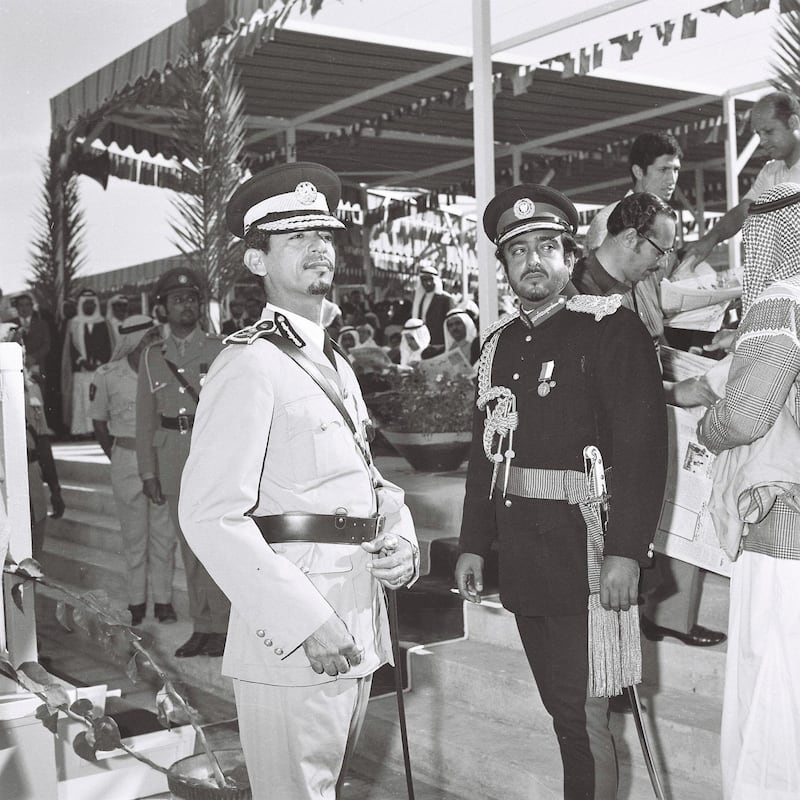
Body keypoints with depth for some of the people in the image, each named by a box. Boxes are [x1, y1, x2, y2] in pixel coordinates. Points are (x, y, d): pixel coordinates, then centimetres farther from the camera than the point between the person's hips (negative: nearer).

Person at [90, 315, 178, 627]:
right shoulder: (107, 376, -5)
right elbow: (99, 423, 7)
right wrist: (117, 459, 7)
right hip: (127, 459, -1)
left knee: (164, 534, 6)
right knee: (133, 535, 7)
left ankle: (163, 599, 17)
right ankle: (136, 602, 19)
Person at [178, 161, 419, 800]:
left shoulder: (336, 364, 17)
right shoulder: (250, 364, -12)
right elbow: (211, 514, -21)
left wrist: (403, 544, 1)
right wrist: (304, 622, -24)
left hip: (359, 625, 9)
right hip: (294, 640, -9)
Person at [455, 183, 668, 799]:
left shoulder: (612, 330, -6)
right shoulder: (499, 343, 14)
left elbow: (644, 450, -13)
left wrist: (625, 551, -19)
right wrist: (473, 544, 15)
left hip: (584, 558, -6)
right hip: (523, 559, 6)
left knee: (584, 719, -3)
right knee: (563, 710, 16)